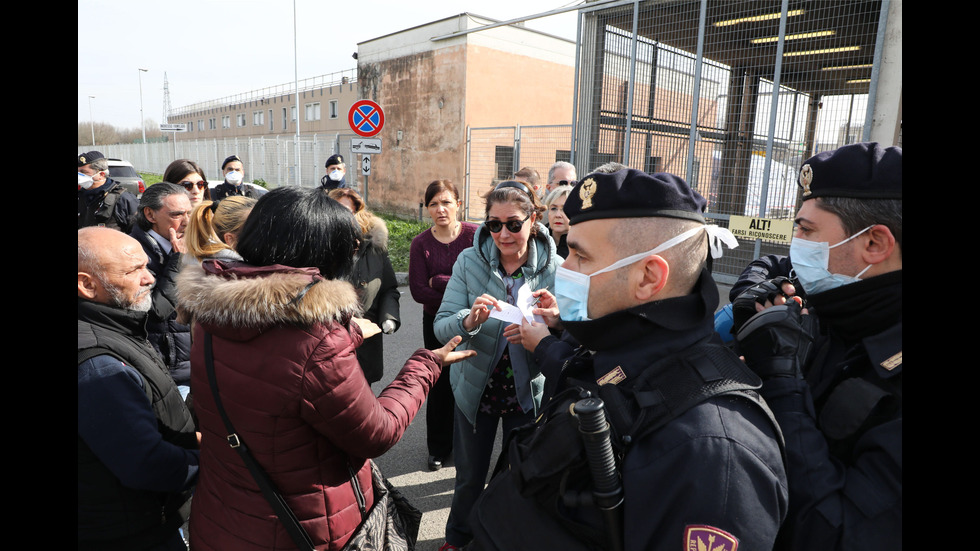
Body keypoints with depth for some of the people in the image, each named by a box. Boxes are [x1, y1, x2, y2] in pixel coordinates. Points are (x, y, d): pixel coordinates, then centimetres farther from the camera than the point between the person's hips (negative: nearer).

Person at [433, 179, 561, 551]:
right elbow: (441, 328, -14)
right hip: (476, 388, 1)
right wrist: (469, 321, -35)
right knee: (470, 476, 19)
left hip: (529, 391, 0)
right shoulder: (469, 261, -13)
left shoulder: (554, 268, -14)